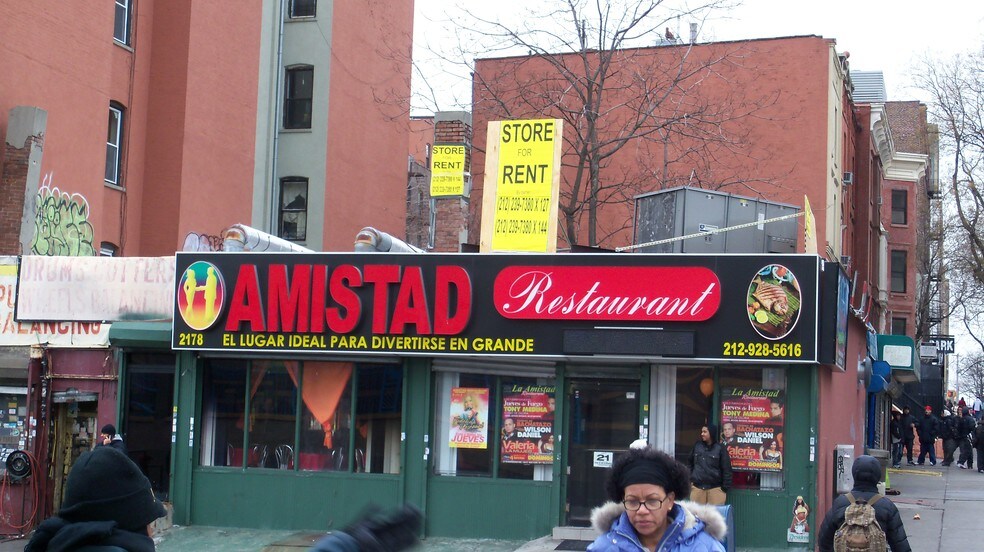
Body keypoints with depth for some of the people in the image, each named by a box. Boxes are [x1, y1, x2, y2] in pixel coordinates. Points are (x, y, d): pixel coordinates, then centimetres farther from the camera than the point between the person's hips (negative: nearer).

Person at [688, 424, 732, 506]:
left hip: (715, 488, -3)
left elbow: (726, 469, -3)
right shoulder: (697, 446, 7)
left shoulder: (720, 448, -3)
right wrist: (690, 479, 10)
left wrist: (725, 488, -6)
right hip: (697, 487, 3)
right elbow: (690, 463, 16)